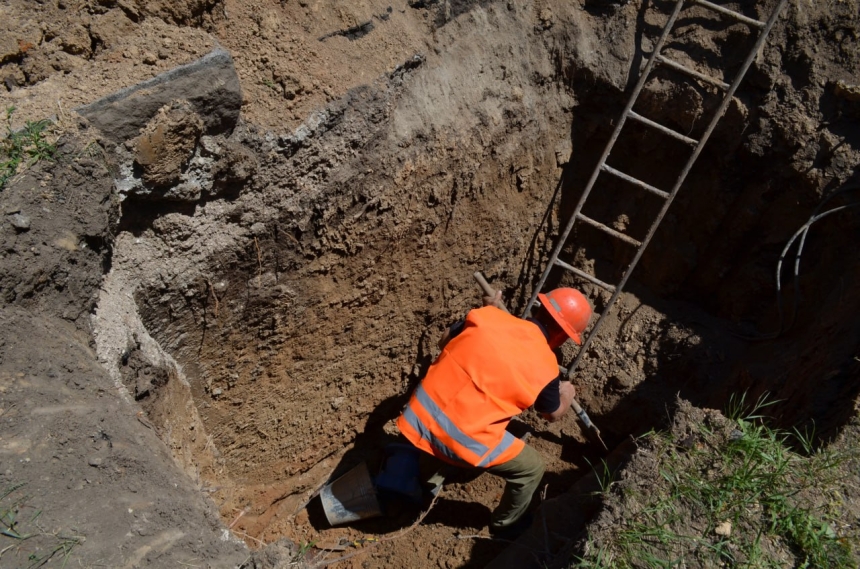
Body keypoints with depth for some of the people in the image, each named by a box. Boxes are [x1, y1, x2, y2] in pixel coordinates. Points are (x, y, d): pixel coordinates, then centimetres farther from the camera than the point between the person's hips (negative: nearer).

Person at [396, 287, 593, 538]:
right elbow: (552, 414, 14)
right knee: (531, 468, 18)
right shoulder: (543, 368, -7)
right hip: (463, 437, -5)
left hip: (421, 412, 6)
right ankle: (506, 525, 42)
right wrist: (566, 395, 36)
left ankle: (426, 485, 63)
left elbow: (445, 340, 20)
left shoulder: (487, 315, 1)